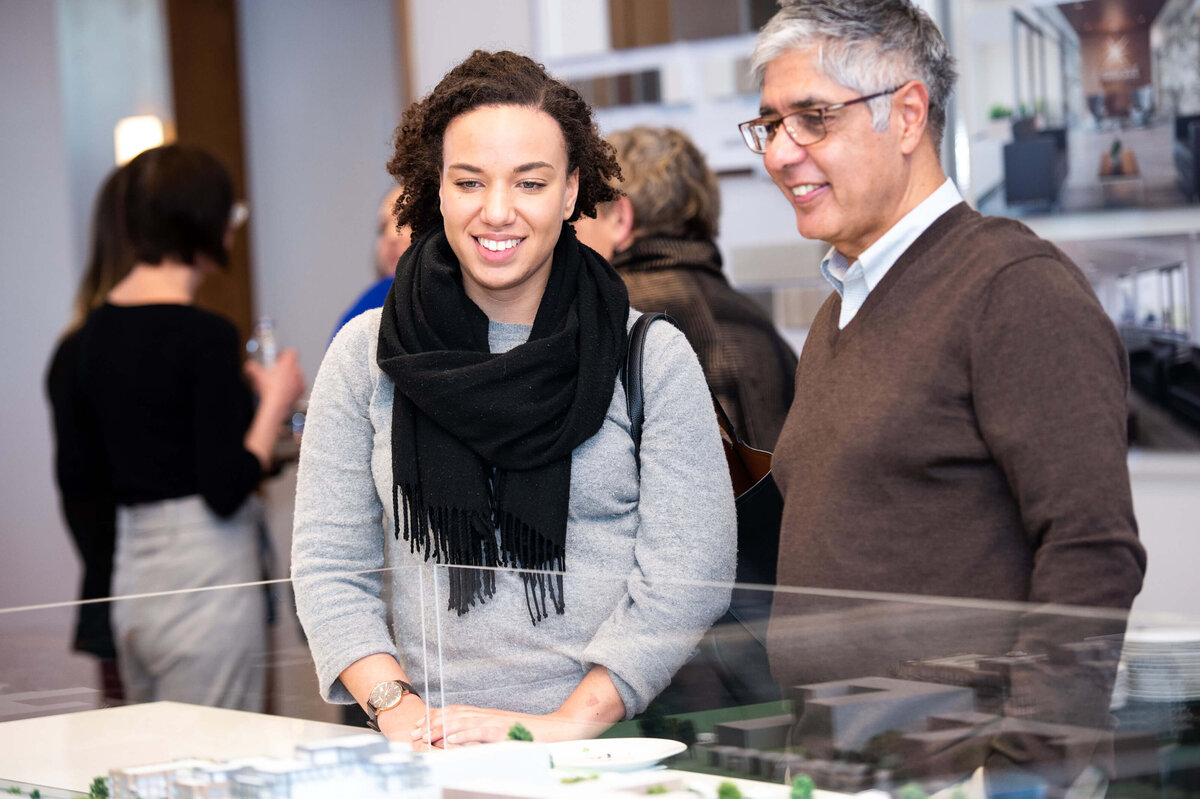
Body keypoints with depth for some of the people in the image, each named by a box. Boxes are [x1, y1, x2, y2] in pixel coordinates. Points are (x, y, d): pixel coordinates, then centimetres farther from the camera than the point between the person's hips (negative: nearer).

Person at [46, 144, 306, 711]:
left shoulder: (90, 337, 8)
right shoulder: (204, 337, -14)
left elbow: (81, 487, 13)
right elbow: (226, 489, -17)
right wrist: (274, 405, -5)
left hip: (131, 579, 8)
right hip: (203, 582, -8)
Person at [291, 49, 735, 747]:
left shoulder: (654, 358, 4)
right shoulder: (366, 356, 10)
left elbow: (689, 576, -2)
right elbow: (329, 566, 9)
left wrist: (563, 725, -11)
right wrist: (396, 706, -6)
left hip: (618, 740, -1)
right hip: (433, 761, 1)